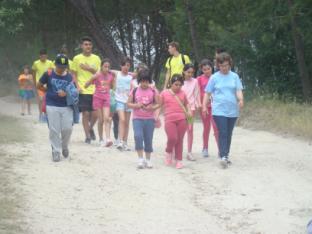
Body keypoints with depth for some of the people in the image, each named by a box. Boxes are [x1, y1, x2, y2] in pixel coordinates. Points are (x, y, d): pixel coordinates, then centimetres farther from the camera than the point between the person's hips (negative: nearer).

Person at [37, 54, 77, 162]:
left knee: (67, 128, -3)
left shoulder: (69, 77, 3)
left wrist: (66, 93, -16)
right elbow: (39, 86, 9)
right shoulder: (48, 74, -2)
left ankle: (64, 146, 25)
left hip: (66, 106, 2)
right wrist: (50, 91, 4)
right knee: (54, 130, -1)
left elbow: (73, 91, 4)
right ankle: (56, 152, 9)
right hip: (52, 106, -2)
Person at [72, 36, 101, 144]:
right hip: (83, 91, -2)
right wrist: (77, 86, -9)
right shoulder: (77, 58, 1)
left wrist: (90, 69, -10)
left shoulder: (96, 58, 8)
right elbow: (74, 74, 5)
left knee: (95, 113, -1)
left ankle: (91, 128, 28)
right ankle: (87, 136, 7)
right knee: (85, 113, -3)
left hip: (95, 90, 2)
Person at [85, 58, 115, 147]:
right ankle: (101, 139, 13)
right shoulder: (97, 75, -7)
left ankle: (108, 139, -20)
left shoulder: (111, 75, 2)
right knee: (101, 120, 2)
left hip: (107, 98, 2)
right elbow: (86, 86, -8)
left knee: (106, 119, -12)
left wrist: (114, 78, 1)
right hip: (98, 97, -2)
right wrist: (93, 78, -23)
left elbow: (113, 87, 16)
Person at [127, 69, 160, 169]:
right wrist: (136, 105, -14)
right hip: (137, 118, -1)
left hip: (150, 119, 1)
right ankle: (141, 159, -11)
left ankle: (148, 159, 19)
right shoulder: (134, 91, 2)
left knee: (148, 140, 5)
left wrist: (152, 107, -16)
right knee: (138, 136, -19)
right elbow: (129, 104, 5)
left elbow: (158, 104, 4)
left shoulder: (153, 91, 2)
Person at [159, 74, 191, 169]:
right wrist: (157, 116, 0)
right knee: (172, 138, -15)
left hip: (182, 119, 2)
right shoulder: (164, 93, 8)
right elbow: (159, 105, 10)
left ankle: (179, 160, 12)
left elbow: (186, 104, 24)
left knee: (180, 140, 3)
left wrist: (189, 111, 5)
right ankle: (168, 152, 16)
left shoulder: (182, 93, 12)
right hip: (169, 119, -2)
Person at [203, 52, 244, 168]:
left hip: (232, 110, 3)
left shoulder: (234, 76, 6)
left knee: (229, 134, 12)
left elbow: (238, 90, -1)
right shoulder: (214, 77, 2)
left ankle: (226, 155, 24)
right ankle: (223, 157, -18)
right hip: (219, 110, -3)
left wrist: (241, 100, -21)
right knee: (222, 133, -13)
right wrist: (204, 106, 1)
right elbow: (208, 93, 7)